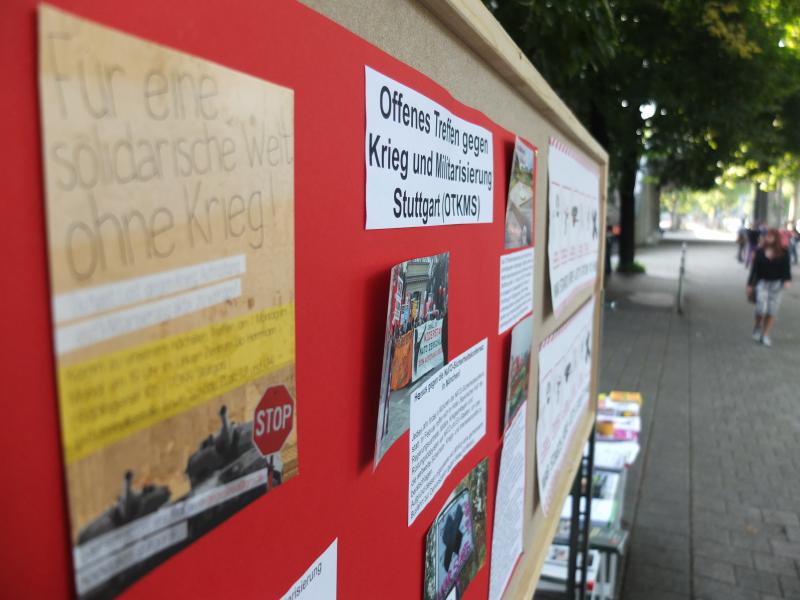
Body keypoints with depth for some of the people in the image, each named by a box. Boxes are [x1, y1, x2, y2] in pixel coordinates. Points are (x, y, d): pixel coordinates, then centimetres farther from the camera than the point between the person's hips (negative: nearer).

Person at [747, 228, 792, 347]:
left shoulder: (783, 252, -1)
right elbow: (754, 269, 5)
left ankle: (765, 335, 17)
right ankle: (758, 326, 15)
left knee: (772, 311, 4)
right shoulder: (760, 252, 1)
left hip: (776, 284, 1)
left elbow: (786, 267, -3)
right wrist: (750, 284, 4)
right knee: (761, 309, -15)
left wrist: (787, 280, -20)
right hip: (762, 282, 0)